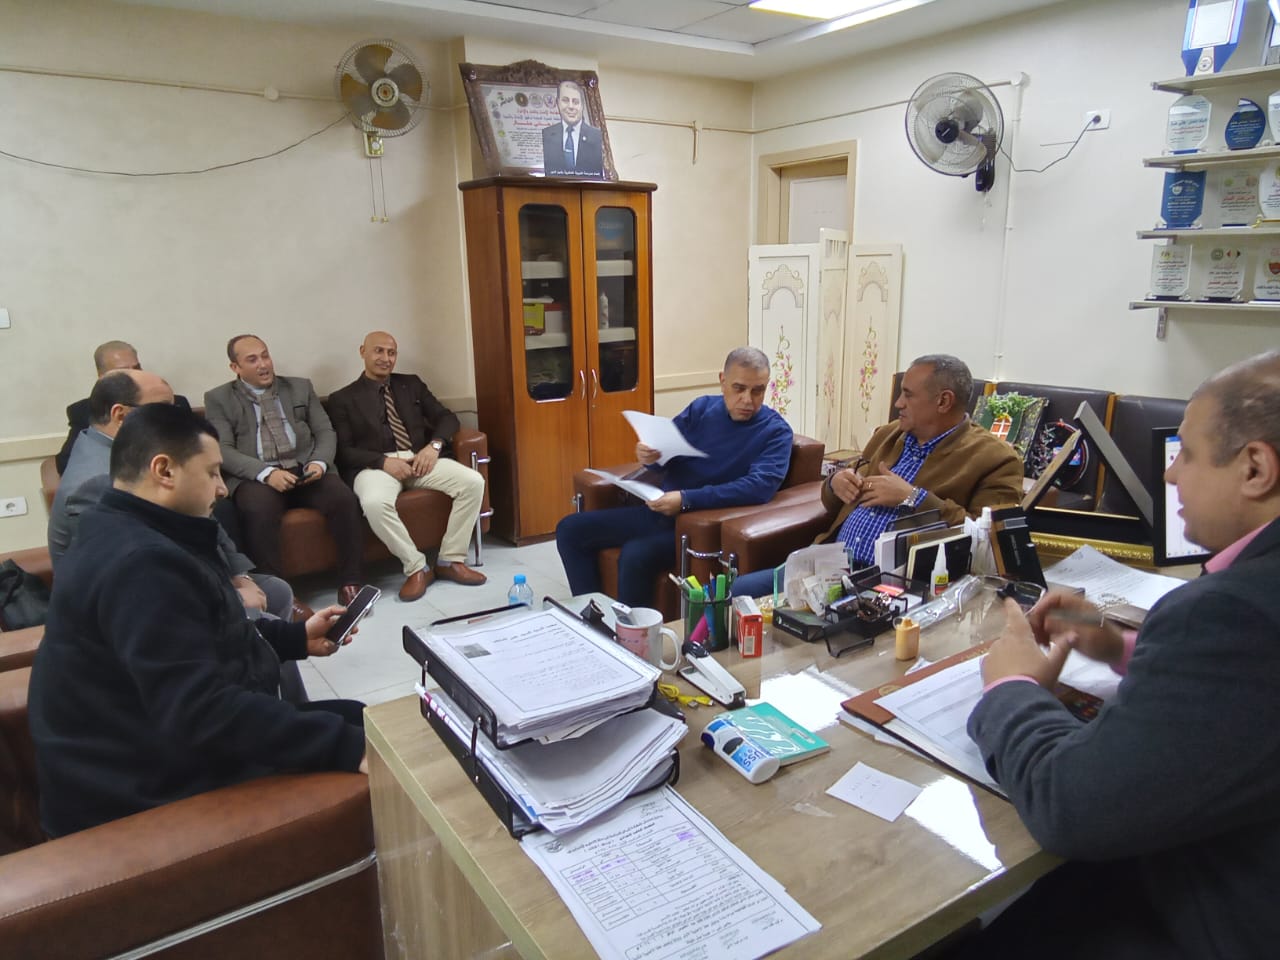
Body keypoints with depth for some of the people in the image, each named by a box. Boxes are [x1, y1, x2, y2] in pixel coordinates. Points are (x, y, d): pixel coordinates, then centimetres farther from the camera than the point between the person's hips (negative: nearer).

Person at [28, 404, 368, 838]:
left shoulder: (128, 537, 8)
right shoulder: (141, 562, -29)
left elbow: (199, 636, 20)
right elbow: (202, 713, -37)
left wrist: (297, 637, 17)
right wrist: (348, 747, -37)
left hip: (160, 746, 11)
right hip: (157, 789, -11)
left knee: (356, 718, 14)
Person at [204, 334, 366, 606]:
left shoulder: (300, 387, 17)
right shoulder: (219, 399, 8)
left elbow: (326, 432, 13)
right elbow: (223, 451, -3)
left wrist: (319, 462, -10)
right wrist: (266, 473, -20)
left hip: (305, 470, 3)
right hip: (255, 477, -2)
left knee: (344, 499, -27)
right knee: (259, 510, -36)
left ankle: (349, 581, -16)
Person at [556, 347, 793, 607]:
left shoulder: (775, 431, -7)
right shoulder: (702, 408, 9)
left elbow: (761, 485, -22)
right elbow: (665, 453, 13)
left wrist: (686, 499, -29)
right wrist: (649, 457, -14)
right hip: (660, 510, 7)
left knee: (635, 556, -33)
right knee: (570, 530, 2)